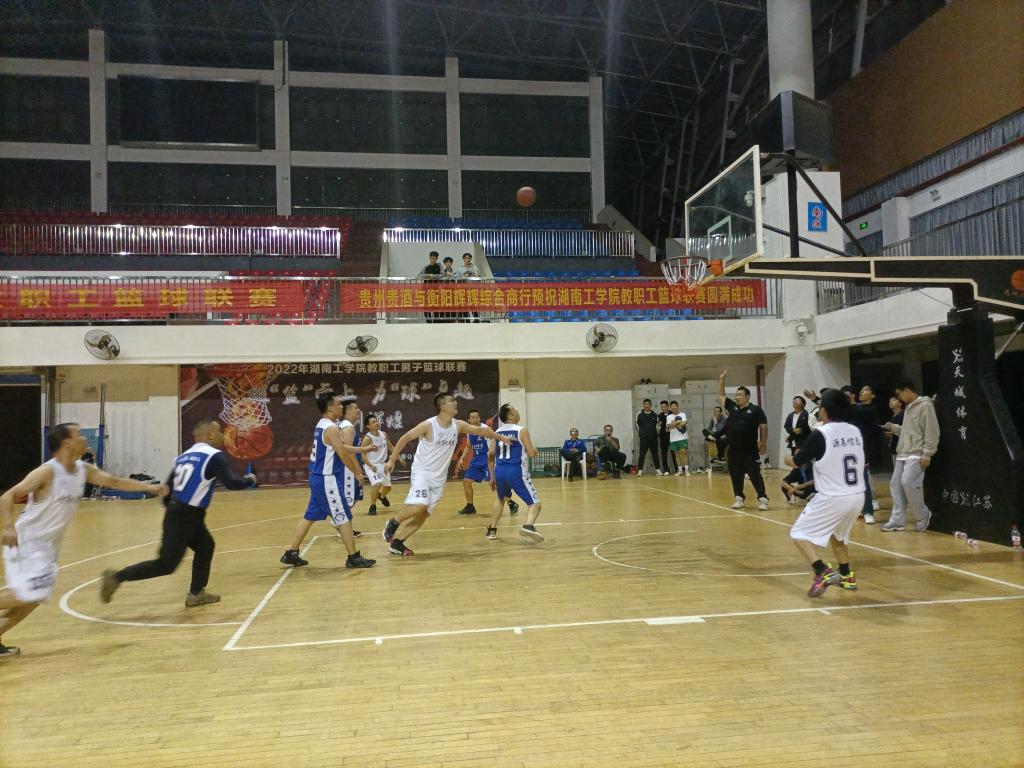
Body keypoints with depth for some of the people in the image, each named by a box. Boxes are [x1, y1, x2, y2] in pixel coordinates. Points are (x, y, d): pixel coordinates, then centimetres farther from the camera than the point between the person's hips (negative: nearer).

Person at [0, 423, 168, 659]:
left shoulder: (83, 470, -1)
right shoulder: (48, 471, -22)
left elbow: (114, 481, 6)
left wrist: (148, 486, -3)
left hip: (48, 544, 8)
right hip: (26, 541, -8)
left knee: (35, 596, 9)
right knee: (31, 591, -20)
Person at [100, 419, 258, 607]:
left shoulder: (185, 455, 12)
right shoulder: (214, 456, -12)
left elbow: (168, 486, 16)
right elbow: (231, 483, -19)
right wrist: (250, 480, 0)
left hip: (177, 513, 9)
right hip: (184, 517, -9)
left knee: (206, 547, 20)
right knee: (166, 565, -1)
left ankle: (196, 594, 25)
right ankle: (117, 577, 3)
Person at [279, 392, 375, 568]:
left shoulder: (321, 425, 12)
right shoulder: (332, 428, -18)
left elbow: (341, 447, 22)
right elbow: (344, 455, -17)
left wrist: (361, 449, 24)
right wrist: (358, 474, -6)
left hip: (318, 478, 10)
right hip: (327, 480, -10)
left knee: (310, 516, 16)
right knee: (344, 518, -3)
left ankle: (291, 553, 22)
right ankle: (354, 558, 2)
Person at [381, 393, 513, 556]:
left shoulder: (458, 425, -2)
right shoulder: (428, 425, -17)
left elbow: (480, 430, 11)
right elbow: (405, 438, -9)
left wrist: (500, 437, 15)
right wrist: (392, 460, -8)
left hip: (439, 477, 6)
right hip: (422, 471, -6)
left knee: (423, 513, 4)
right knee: (419, 506, -24)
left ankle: (396, 542, 15)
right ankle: (393, 522, 3)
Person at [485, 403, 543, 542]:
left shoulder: (497, 432, 12)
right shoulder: (522, 431, -3)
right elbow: (532, 454, -5)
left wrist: (492, 477, 22)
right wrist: (534, 449, 20)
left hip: (499, 472, 6)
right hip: (517, 472, -5)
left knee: (500, 499, 34)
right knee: (535, 503, -1)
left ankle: (492, 530, 32)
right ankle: (528, 526, -30)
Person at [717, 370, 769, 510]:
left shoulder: (756, 410, -4)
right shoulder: (732, 407, 8)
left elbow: (763, 427, -3)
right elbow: (721, 395, 17)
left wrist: (763, 444, -5)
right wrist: (722, 379, 10)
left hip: (750, 449, -5)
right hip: (733, 449, 5)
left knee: (755, 475, -3)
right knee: (736, 475, 8)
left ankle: (763, 499, 2)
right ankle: (739, 498, 18)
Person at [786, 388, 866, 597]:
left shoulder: (820, 434, -13)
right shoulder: (855, 431, 5)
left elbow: (796, 462, -3)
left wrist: (787, 458, 20)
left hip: (833, 498, -7)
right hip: (857, 496, 7)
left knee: (799, 534, 4)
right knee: (837, 534, 30)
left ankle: (823, 572, -13)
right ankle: (846, 576, 33)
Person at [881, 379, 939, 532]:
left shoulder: (925, 405, -10)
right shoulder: (908, 407, 17)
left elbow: (931, 432, -14)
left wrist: (927, 454, -17)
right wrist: (894, 427, 11)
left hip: (916, 455, -9)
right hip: (902, 454, 9)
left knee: (907, 482, -18)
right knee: (896, 484, 4)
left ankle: (924, 515, 2)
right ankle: (897, 520, 9)